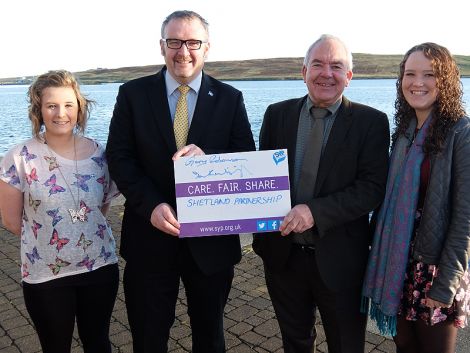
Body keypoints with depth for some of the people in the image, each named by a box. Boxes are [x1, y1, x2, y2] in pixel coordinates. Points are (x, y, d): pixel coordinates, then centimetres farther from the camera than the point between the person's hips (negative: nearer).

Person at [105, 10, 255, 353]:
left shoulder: (230, 99, 0)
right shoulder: (133, 93, -1)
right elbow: (119, 158, -5)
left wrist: (207, 157, -24)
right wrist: (152, 205, -19)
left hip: (211, 238, 1)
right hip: (151, 234, 0)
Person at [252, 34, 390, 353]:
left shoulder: (371, 122, -8)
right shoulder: (277, 114, 2)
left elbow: (373, 189, -15)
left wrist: (315, 211, -26)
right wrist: (262, 235, 0)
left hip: (340, 260, -2)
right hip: (283, 254, 3)